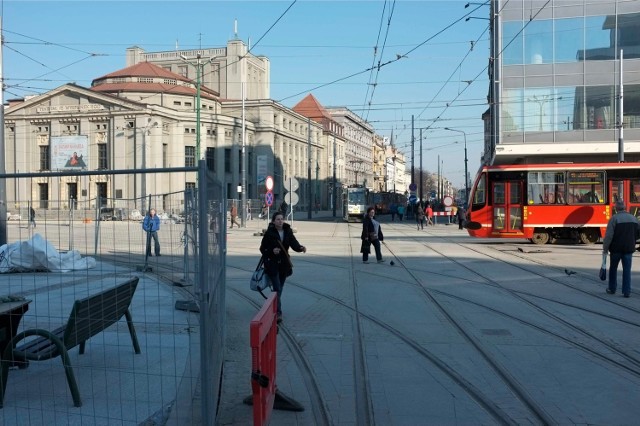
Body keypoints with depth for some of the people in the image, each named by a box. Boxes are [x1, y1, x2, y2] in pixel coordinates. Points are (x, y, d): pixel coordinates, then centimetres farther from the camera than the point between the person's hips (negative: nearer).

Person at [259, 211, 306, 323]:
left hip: (284, 264, 5)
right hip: (272, 265, -5)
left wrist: (301, 248, -26)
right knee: (277, 289, -12)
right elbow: (262, 249, -5)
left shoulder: (288, 232, 2)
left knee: (280, 288, 16)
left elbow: (294, 244, -5)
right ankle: (278, 313, -12)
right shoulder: (269, 233, -9)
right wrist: (272, 251, -23)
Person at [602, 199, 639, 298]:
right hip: (629, 249, 3)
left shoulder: (614, 218, -11)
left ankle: (612, 289, 22)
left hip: (616, 248, -3)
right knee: (627, 270, 5)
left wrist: (605, 249, -12)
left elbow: (608, 235, -16)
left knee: (613, 269, 13)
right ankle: (626, 292, 1)